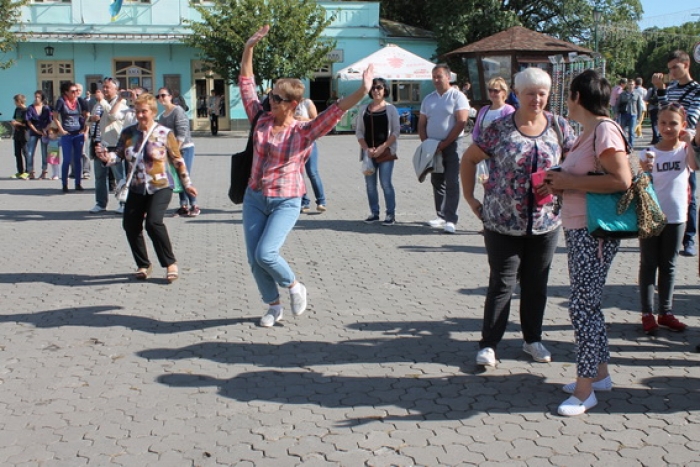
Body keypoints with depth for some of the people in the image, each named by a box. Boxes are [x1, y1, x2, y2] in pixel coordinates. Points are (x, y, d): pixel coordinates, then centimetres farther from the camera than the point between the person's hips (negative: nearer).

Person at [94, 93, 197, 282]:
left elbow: (177, 160, 1)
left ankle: (171, 263, -5)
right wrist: (107, 157, -18)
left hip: (160, 186, -5)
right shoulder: (128, 133, 4)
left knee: (154, 222, -21)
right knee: (130, 225, 1)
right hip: (137, 188, 5)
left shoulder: (164, 133, -6)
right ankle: (143, 265, 21)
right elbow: (119, 155, 4)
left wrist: (187, 183, 6)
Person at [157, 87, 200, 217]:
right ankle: (184, 206, 12)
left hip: (184, 148, -8)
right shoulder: (162, 116, 14)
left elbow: (181, 133, -16)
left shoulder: (178, 111, -10)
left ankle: (194, 206, -2)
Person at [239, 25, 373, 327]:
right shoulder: (261, 119, 1)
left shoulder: (304, 131, -9)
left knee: (265, 254, -19)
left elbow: (336, 110, -20)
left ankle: (294, 286, 11)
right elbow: (246, 83, 4)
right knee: (254, 259, 4)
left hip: (286, 202, -4)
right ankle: (274, 306, 24)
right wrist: (249, 47, -2)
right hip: (254, 199, 5)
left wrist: (363, 91, -32)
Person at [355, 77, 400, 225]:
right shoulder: (363, 109, 9)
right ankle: (374, 213, 15)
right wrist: (367, 149, -6)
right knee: (370, 184, 5)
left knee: (386, 183, -7)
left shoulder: (391, 109, 2)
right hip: (368, 152, 4)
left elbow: (396, 131, -3)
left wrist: (382, 147, -13)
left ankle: (391, 214, 1)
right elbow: (359, 131, 8)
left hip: (386, 151, -3)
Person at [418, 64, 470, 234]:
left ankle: (451, 220, -12)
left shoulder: (457, 97, -5)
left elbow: (461, 123, -13)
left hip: (451, 145, -6)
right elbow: (421, 124, 14)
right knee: (437, 182, 10)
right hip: (433, 146, 6)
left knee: (452, 183, -9)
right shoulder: (428, 99, 13)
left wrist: (444, 144, -14)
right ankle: (441, 216, 19)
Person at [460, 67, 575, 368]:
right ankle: (488, 344, 11)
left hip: (545, 222, 3)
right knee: (502, 284, 1)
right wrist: (470, 198, 0)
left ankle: (533, 339, 28)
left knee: (537, 283, 13)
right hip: (502, 222, -3)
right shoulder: (500, 128, -5)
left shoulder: (559, 127, 2)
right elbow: (469, 159, 4)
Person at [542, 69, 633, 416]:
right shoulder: (587, 132, 14)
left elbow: (622, 180, -25)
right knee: (588, 303, 16)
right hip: (578, 229, 10)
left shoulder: (604, 130, -15)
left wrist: (570, 182, -20)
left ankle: (585, 389, 2)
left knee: (582, 306, -6)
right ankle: (599, 373, 28)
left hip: (595, 232, -10)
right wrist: (559, 186, 6)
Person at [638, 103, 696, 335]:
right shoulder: (649, 152, -4)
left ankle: (666, 312, 21)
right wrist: (644, 169, -30)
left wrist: (689, 141, -20)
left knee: (668, 266, 12)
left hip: (676, 217, 1)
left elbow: (694, 165, -22)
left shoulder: (685, 149, -2)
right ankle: (647, 313, 11)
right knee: (648, 264, 5)